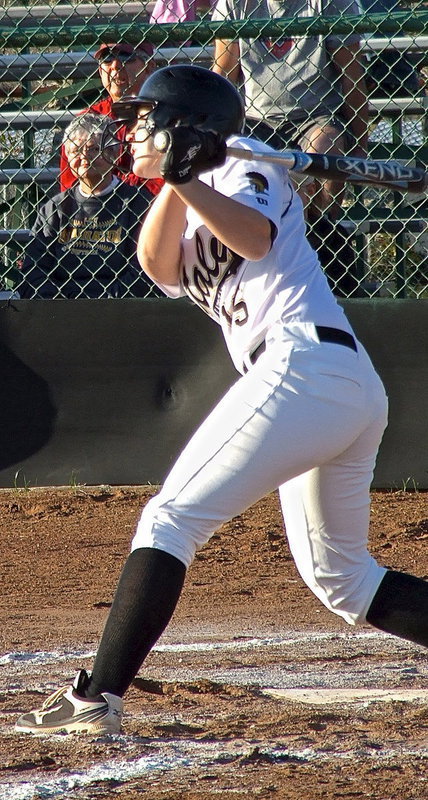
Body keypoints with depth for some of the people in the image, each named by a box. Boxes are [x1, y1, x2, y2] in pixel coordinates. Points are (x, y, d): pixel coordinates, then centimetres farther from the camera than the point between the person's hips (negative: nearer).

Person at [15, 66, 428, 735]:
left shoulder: (246, 167, 6)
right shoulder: (189, 213, 28)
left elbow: (254, 238, -17)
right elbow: (158, 265, 5)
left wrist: (188, 178, -25)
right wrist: (174, 183, -9)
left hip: (300, 365, -10)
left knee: (170, 519, -12)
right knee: (339, 578, 16)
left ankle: (98, 696, -19)